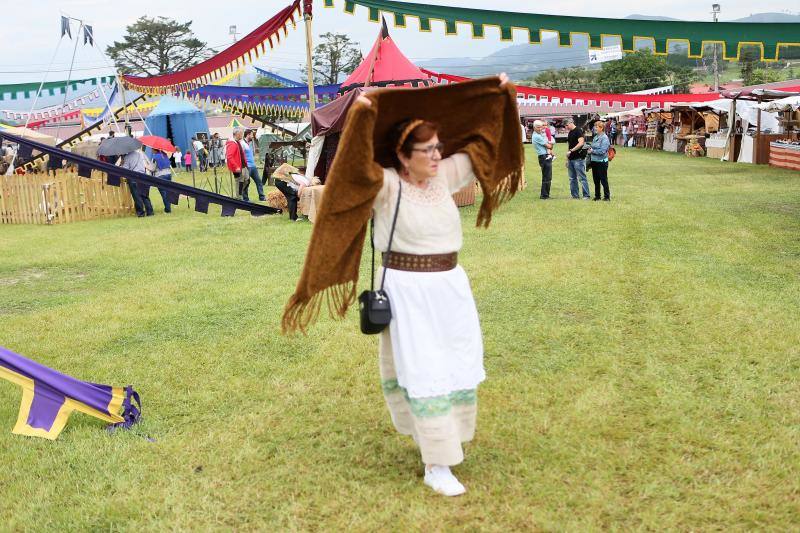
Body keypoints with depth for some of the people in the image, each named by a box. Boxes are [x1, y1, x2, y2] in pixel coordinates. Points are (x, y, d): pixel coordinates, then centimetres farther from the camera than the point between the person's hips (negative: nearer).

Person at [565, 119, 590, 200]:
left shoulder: (578, 131, -10)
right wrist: (567, 159, 17)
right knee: (572, 179, 11)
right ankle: (575, 196, 17)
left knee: (582, 178, -6)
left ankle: (586, 196, -2)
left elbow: (581, 143, -21)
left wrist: (570, 151, -21)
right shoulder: (570, 133, 17)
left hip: (578, 159, -9)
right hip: (571, 159, 9)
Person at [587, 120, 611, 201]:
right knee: (596, 180, 14)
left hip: (602, 162, -8)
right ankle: (597, 196, 23)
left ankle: (607, 196, 7)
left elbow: (602, 151, -20)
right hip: (594, 161, 8)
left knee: (603, 180, -1)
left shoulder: (604, 138, -13)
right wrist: (590, 149, 1)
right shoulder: (595, 137, 11)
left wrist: (593, 151, -13)